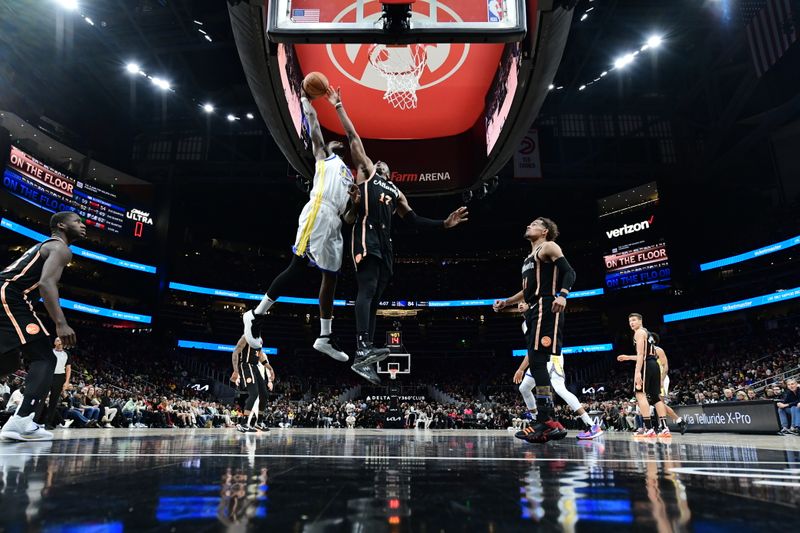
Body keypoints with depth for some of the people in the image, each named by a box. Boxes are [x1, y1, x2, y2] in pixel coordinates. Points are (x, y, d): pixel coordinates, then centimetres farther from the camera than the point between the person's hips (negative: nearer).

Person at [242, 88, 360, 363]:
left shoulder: (349, 177, 32)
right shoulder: (324, 156, 19)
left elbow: (349, 218, 24)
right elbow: (313, 121, 13)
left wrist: (354, 201, 5)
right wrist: (305, 98, 27)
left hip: (334, 222, 8)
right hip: (318, 212, -8)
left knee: (331, 277, 5)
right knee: (297, 266, -16)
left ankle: (325, 337, 10)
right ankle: (256, 314, -7)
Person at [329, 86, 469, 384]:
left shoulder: (396, 193, 33)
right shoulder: (366, 170, 20)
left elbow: (415, 221, 27)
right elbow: (353, 137, 17)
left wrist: (444, 224, 18)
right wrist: (338, 107, 17)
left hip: (384, 244, 6)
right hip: (366, 238, -6)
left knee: (374, 298, 0)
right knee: (367, 289, -24)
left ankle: (362, 360, -2)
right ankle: (364, 348, -37)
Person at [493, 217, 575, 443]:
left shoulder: (548, 247, 2)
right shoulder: (530, 257, 28)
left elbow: (569, 272, -11)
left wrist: (562, 294, -28)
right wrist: (506, 302, 25)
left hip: (546, 308, -10)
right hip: (534, 311, 10)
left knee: (537, 361, -17)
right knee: (536, 362, 5)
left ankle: (546, 422, -17)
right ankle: (547, 423, 8)